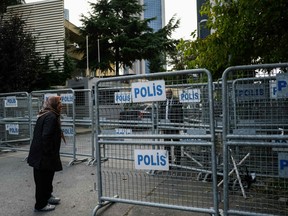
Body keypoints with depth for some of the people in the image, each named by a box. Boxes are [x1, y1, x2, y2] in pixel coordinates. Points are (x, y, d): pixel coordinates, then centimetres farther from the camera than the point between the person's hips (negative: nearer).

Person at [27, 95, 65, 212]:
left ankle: (47, 196, 41)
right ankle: (41, 205, 18)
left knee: (47, 177, 23)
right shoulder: (51, 117, -20)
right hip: (43, 156, -10)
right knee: (43, 179, 4)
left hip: (39, 154, 10)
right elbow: (46, 137, -27)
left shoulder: (45, 115, 13)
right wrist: (49, 153, -20)